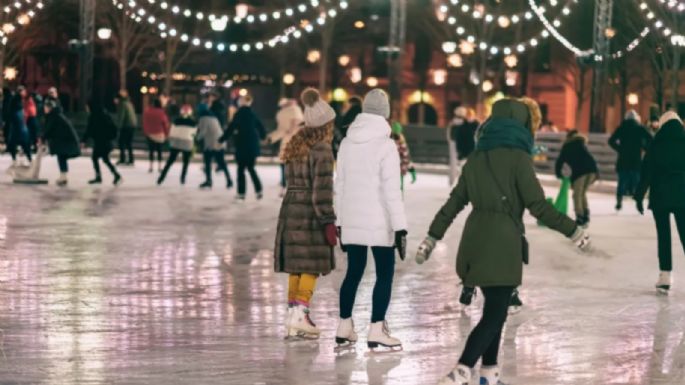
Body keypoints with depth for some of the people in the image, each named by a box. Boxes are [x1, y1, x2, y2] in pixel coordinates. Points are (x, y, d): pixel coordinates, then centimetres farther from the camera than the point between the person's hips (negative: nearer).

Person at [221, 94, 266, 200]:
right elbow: (260, 126, 16)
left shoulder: (240, 114, -12)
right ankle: (259, 190, 8)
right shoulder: (252, 114, 6)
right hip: (253, 145, 6)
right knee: (251, 168, 16)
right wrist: (263, 136, 36)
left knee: (241, 169, 2)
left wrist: (222, 139, -7)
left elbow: (231, 128, -14)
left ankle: (241, 193, 2)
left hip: (242, 145, -6)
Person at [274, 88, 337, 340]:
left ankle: (294, 316, 14)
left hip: (290, 209, 8)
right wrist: (328, 222, -14)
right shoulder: (322, 150, -13)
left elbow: (292, 180, 12)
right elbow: (322, 189, -17)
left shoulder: (295, 146, 11)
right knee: (311, 266, -2)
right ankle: (300, 314, -9)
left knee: (296, 266, 11)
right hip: (310, 213, -8)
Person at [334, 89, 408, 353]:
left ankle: (344, 328, 17)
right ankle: (376, 332, -4)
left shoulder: (347, 143, 8)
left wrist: (340, 221, 20)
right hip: (378, 223, -6)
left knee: (353, 272, 14)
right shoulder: (385, 145, -11)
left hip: (352, 221, 6)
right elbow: (391, 190, -15)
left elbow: (340, 185, 13)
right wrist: (400, 225, -12)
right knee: (384, 274, 0)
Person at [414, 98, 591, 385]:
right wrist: (574, 231, -6)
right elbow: (538, 206, -11)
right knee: (494, 314, -6)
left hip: (476, 240, 7)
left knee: (494, 310, 17)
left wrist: (432, 238, 17)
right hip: (502, 242, -7)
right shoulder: (518, 157, -7)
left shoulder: (477, 157, 11)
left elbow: (454, 202, 12)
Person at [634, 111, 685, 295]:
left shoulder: (657, 144, -4)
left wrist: (639, 196, 1)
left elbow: (647, 172, -5)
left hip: (660, 195, -1)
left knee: (663, 235, 5)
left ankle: (665, 277, 1)